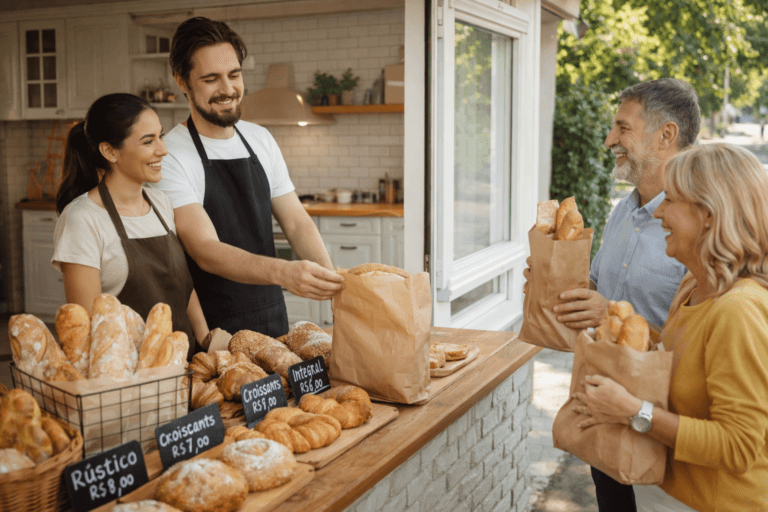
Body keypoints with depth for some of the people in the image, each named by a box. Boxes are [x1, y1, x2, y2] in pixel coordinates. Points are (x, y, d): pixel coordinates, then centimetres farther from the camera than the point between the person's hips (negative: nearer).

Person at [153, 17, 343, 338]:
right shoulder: (170, 157, -14)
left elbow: (295, 222, 5)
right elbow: (205, 250, -23)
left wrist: (329, 276, -14)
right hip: (211, 331, -5)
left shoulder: (261, 140, 7)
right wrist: (282, 272, -39)